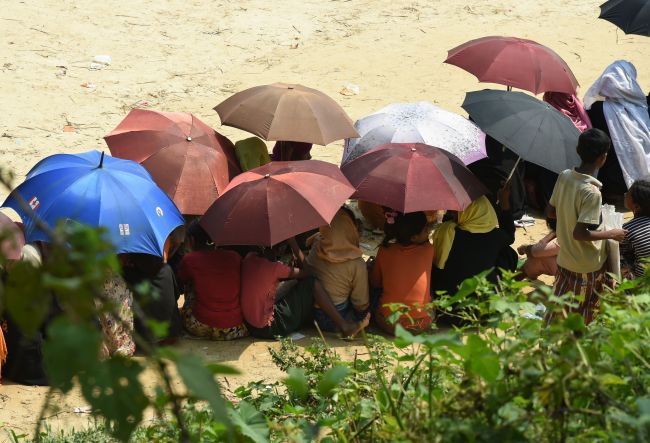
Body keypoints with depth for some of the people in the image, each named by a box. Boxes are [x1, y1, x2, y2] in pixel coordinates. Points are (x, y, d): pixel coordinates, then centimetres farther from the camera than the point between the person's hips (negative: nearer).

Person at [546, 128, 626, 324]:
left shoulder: (564, 176, -6)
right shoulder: (592, 192, -28)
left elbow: (551, 212, 5)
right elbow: (580, 233, -28)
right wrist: (611, 234, -15)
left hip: (565, 259, 6)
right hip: (588, 267, -6)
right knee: (584, 315, 13)